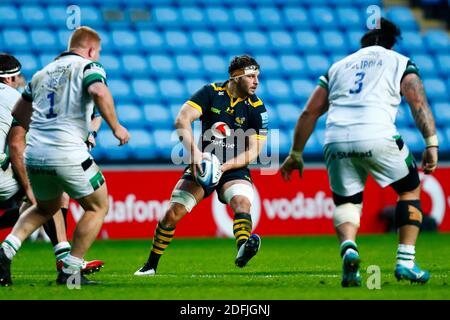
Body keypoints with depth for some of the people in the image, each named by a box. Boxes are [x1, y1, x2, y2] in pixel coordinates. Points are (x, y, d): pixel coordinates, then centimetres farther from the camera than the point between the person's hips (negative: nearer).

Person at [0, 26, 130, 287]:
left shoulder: (43, 73, 20)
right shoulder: (88, 66, 2)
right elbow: (99, 92, -21)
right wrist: (116, 126, -11)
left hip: (33, 155, 7)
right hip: (68, 155, -6)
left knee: (46, 208, 29)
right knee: (98, 207, 12)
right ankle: (71, 271, 4)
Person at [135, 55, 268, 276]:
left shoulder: (256, 108, -6)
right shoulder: (211, 93, -6)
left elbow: (253, 151, -8)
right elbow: (182, 119, -16)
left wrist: (223, 166, -21)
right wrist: (194, 152, -30)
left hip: (234, 169, -1)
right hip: (202, 165, 1)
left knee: (242, 202, -32)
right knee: (172, 213, -8)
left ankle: (243, 249, -57)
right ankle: (151, 265, 9)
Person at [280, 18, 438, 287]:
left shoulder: (338, 66, 29)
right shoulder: (400, 62, 19)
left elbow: (309, 113, 26)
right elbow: (418, 103, 2)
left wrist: (296, 154, 32)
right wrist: (432, 144, -4)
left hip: (336, 141, 3)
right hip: (378, 137, -3)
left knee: (346, 202, 19)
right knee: (410, 190, 19)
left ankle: (348, 247, -13)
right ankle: (406, 262, 8)